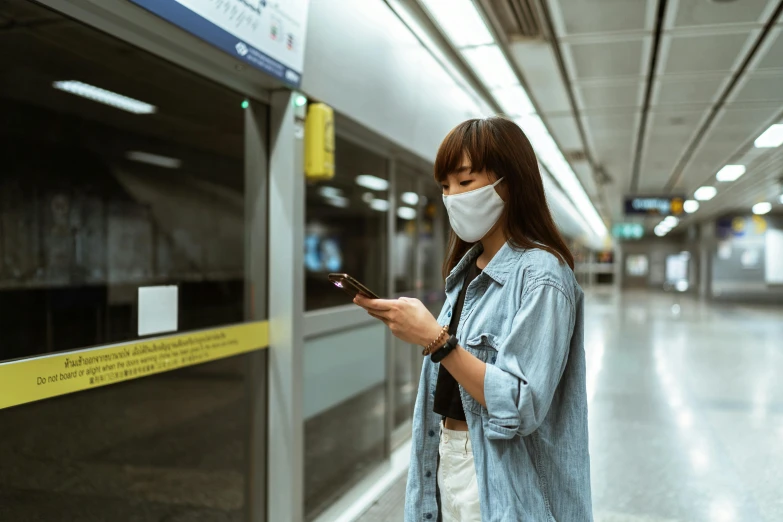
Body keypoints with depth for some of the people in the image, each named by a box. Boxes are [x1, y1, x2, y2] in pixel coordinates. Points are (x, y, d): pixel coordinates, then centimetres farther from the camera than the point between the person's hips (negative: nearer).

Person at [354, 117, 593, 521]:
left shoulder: (540, 275, -17)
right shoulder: (466, 270, 6)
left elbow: (521, 407, -24)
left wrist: (436, 339, -27)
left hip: (499, 481, -6)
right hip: (447, 461, 7)